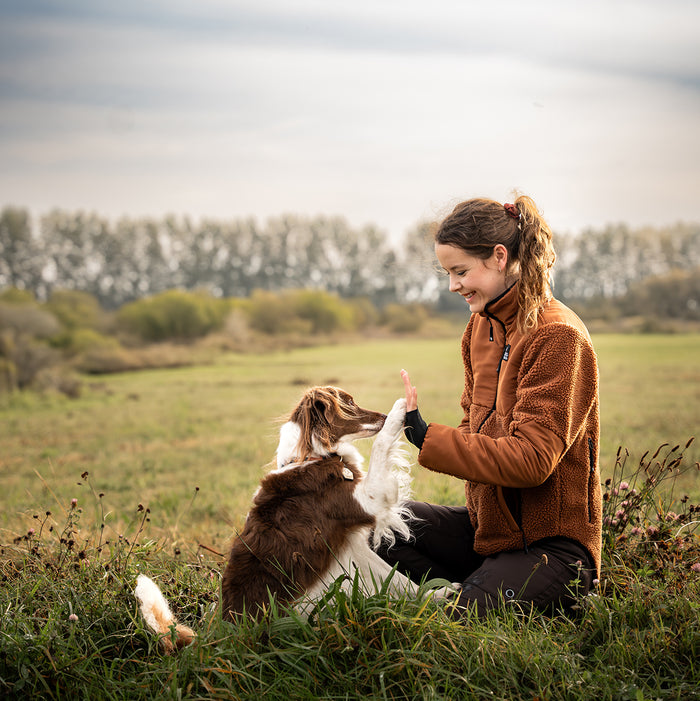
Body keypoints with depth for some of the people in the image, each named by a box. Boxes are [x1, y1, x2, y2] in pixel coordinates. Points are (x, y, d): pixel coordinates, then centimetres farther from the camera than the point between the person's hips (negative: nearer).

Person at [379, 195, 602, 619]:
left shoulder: (559, 337, -17)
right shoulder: (482, 327, 9)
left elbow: (532, 459, -22)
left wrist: (428, 438, -23)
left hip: (551, 543, -8)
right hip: (490, 525, 8)